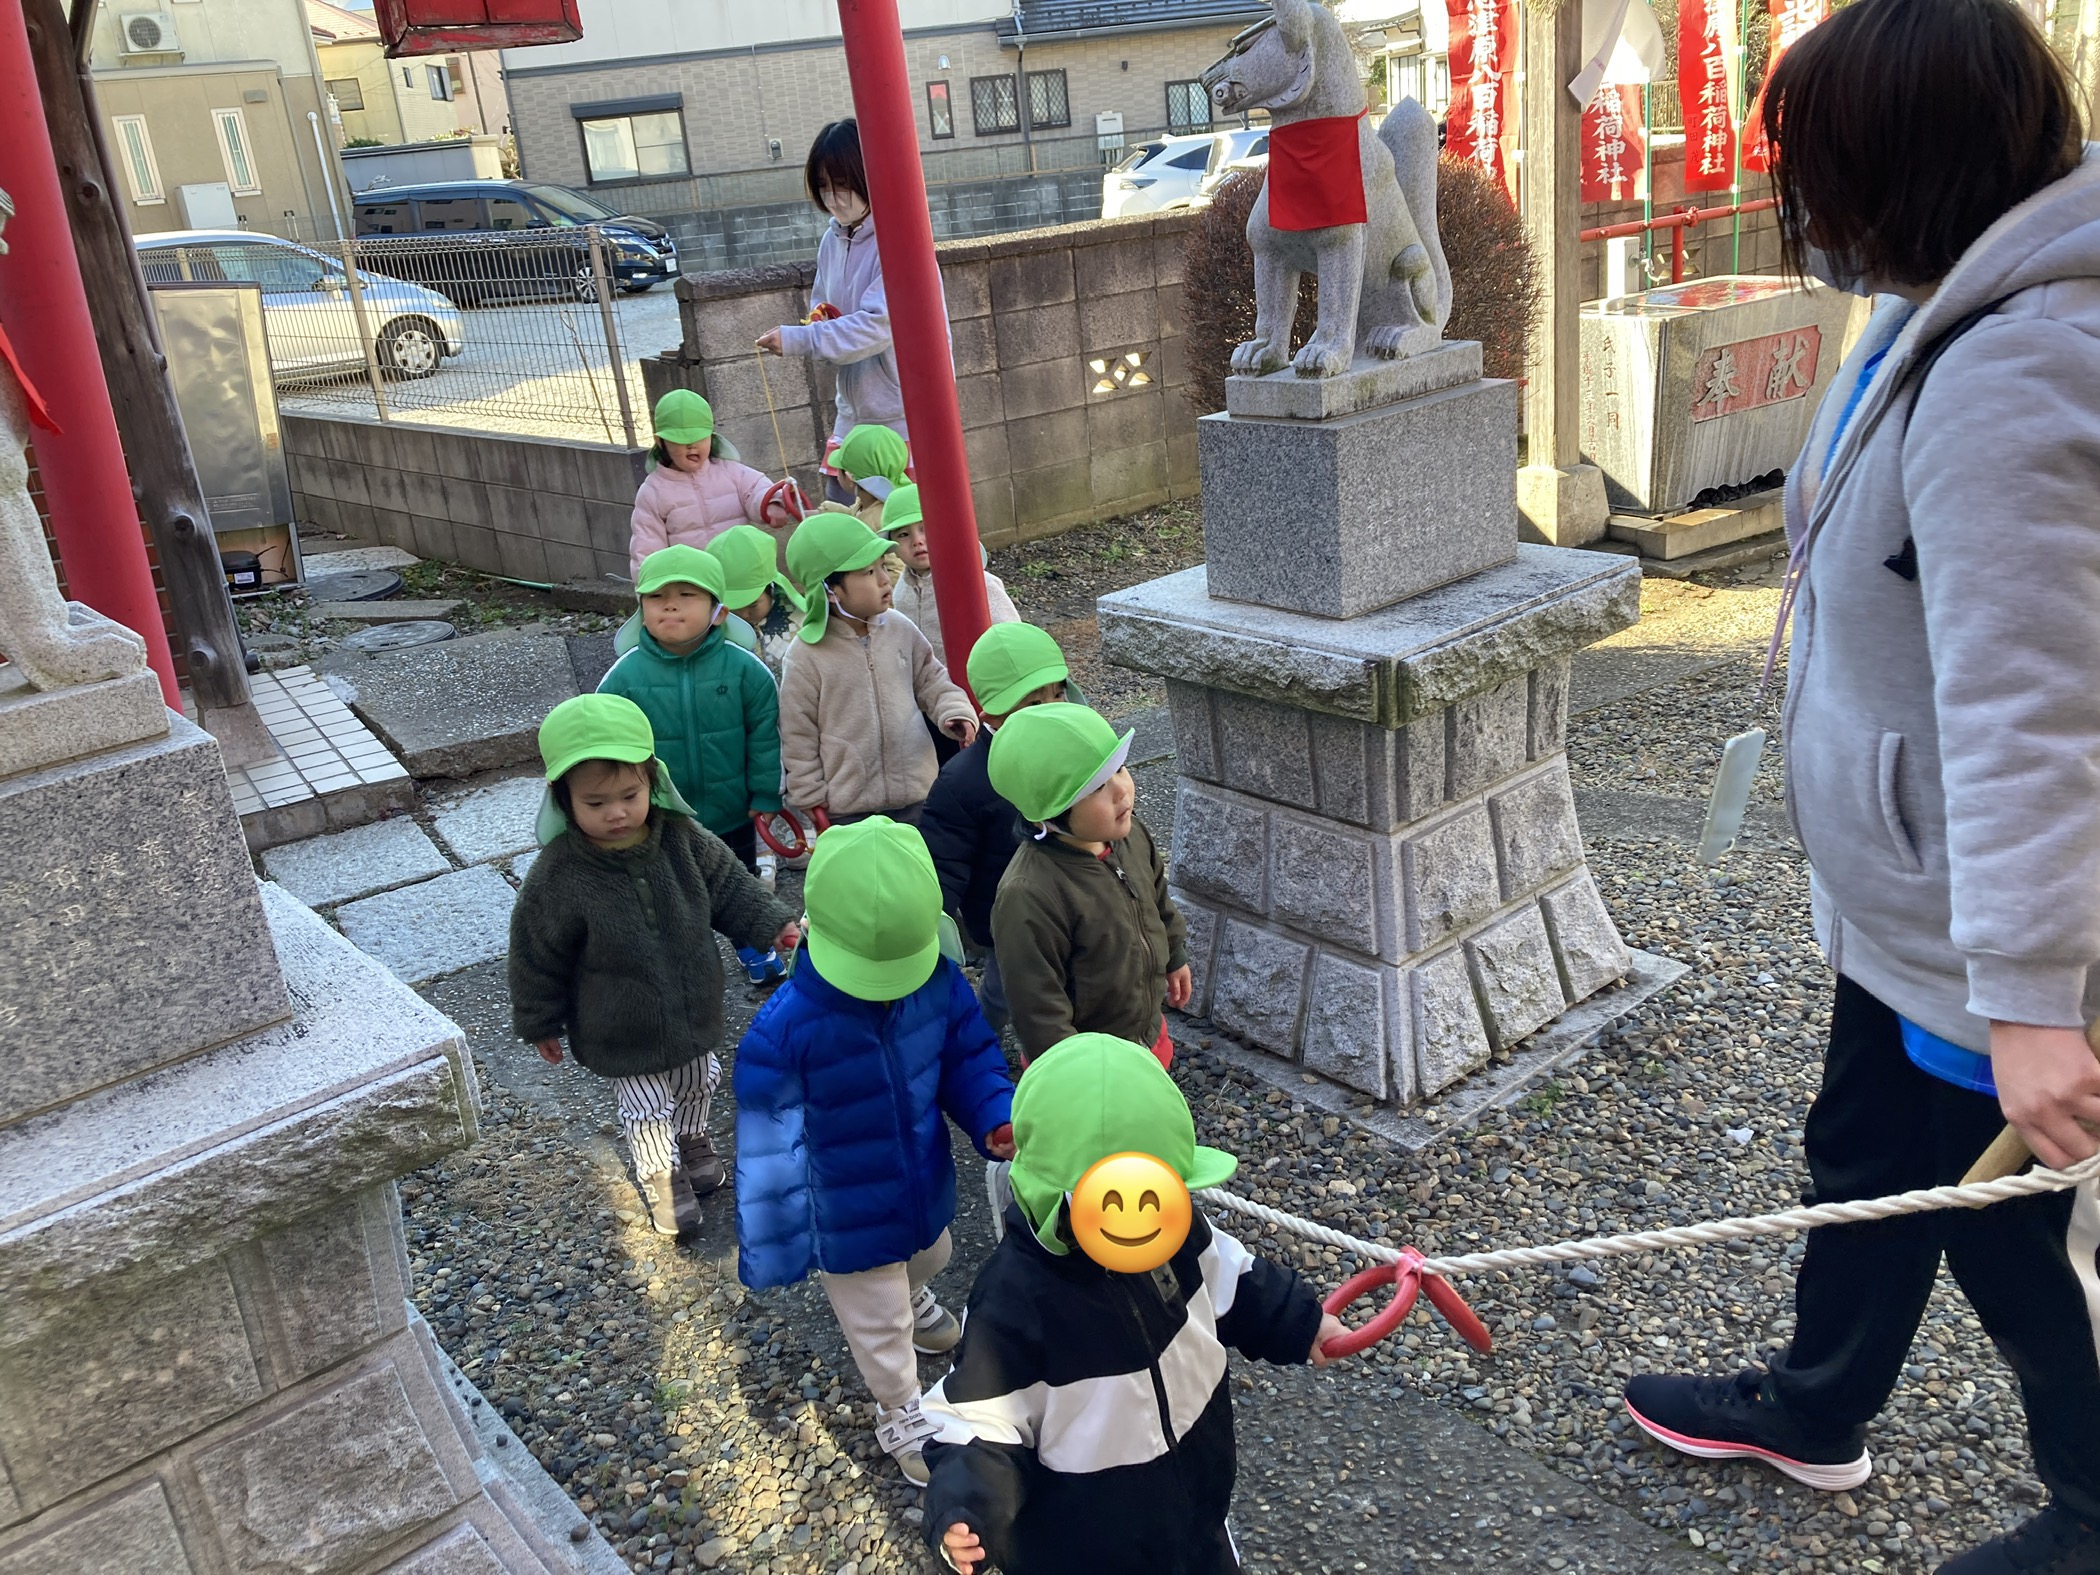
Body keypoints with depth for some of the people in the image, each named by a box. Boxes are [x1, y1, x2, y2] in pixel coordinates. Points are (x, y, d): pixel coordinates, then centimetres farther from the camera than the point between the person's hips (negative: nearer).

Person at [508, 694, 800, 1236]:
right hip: (623, 1034, -4)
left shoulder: (684, 840, -18)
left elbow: (729, 888, -1)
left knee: (698, 1083, 27)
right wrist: (540, 1024, -3)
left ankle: (691, 1138, 57)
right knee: (646, 1110, 13)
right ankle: (661, 1177, 41)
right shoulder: (557, 876, -26)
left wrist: (774, 925, -13)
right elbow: (537, 956, -12)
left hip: (694, 1013, 4)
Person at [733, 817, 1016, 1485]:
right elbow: (769, 1147, -24)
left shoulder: (938, 981, -24)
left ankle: (913, 1303, 73)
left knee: (926, 1260, 37)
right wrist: (776, 1245, -15)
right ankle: (899, 1414, 50)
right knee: (878, 1324, 20)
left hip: (924, 1186, 5)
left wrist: (994, 1118, -23)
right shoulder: (785, 1028, -35)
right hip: (848, 1219, -5)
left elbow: (969, 1056, -5)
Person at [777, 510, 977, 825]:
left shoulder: (900, 630, -3)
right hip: (847, 806, -4)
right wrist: (811, 797, -4)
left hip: (916, 792, 4)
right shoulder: (806, 657, -14)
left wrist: (954, 710, -10)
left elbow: (930, 679, 10)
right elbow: (798, 735, -7)